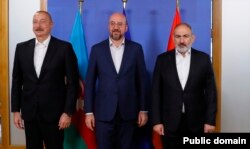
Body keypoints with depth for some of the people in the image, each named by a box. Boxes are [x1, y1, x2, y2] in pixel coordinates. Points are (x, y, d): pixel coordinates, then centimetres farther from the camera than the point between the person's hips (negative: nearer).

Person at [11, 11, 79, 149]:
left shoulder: (64, 48, -6)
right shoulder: (21, 48, 5)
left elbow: (72, 82, -6)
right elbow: (17, 81, 9)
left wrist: (68, 112, -9)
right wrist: (16, 110, 5)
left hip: (54, 113, -3)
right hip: (29, 113, 3)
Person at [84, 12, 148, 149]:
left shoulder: (136, 48, 2)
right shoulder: (97, 49, 2)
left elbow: (141, 80, 4)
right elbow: (90, 82, 2)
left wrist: (143, 109, 1)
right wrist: (89, 111, -1)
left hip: (128, 112, 0)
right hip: (103, 112, 0)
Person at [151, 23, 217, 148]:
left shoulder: (203, 59, 1)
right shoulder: (162, 59, 1)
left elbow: (210, 92, 1)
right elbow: (156, 92, 1)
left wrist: (210, 120, -4)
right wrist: (156, 121, -4)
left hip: (196, 122, 0)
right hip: (169, 123, 0)